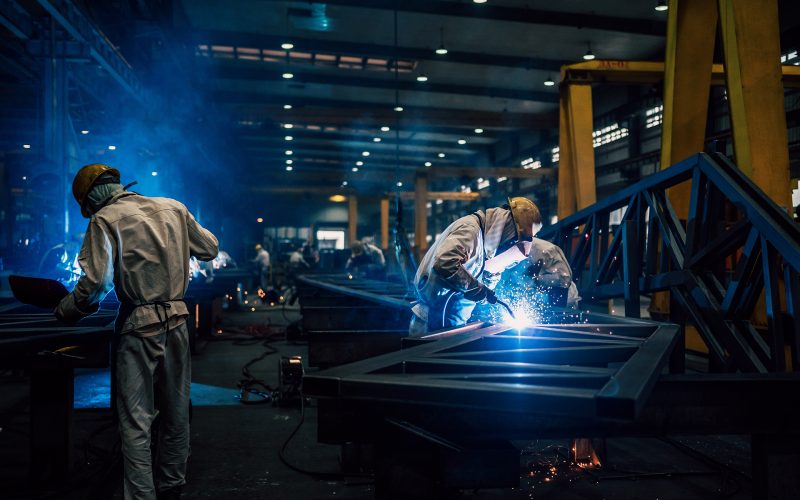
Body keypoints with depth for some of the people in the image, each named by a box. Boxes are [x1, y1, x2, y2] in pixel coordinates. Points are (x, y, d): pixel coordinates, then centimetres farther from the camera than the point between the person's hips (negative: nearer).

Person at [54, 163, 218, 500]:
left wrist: (65, 311, 0)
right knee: (176, 412, 15)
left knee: (136, 421, 1)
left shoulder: (105, 220, -7)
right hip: (177, 320, 5)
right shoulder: (173, 208, 8)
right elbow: (210, 249, 15)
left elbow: (97, 282, -15)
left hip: (139, 324, -5)